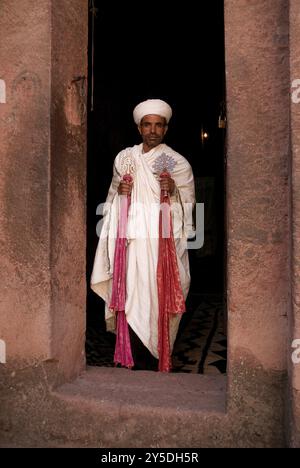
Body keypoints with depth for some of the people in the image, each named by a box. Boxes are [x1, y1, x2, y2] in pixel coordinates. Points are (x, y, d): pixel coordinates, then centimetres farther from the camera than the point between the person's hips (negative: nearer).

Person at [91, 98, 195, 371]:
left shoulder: (178, 163, 3)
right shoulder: (124, 158, 12)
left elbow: (189, 203, 5)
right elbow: (112, 196, 20)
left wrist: (173, 191, -15)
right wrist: (120, 190, -3)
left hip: (164, 239, -2)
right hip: (133, 238, 2)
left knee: (159, 294, -3)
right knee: (132, 291, -1)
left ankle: (156, 354, 14)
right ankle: (137, 357, 13)